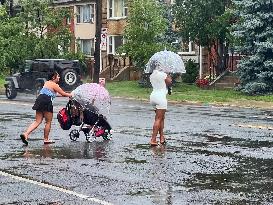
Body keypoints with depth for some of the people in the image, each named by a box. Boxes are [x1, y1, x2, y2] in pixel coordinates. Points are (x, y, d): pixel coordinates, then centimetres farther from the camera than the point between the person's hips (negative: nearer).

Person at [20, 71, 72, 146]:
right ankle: (46, 139, 9)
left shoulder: (47, 83, 24)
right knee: (48, 122, 5)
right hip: (47, 102, -8)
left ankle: (25, 134, -12)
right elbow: (63, 94, 1)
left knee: (37, 121, 4)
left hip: (39, 100, 8)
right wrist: (70, 95, 20)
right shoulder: (54, 85, -2)